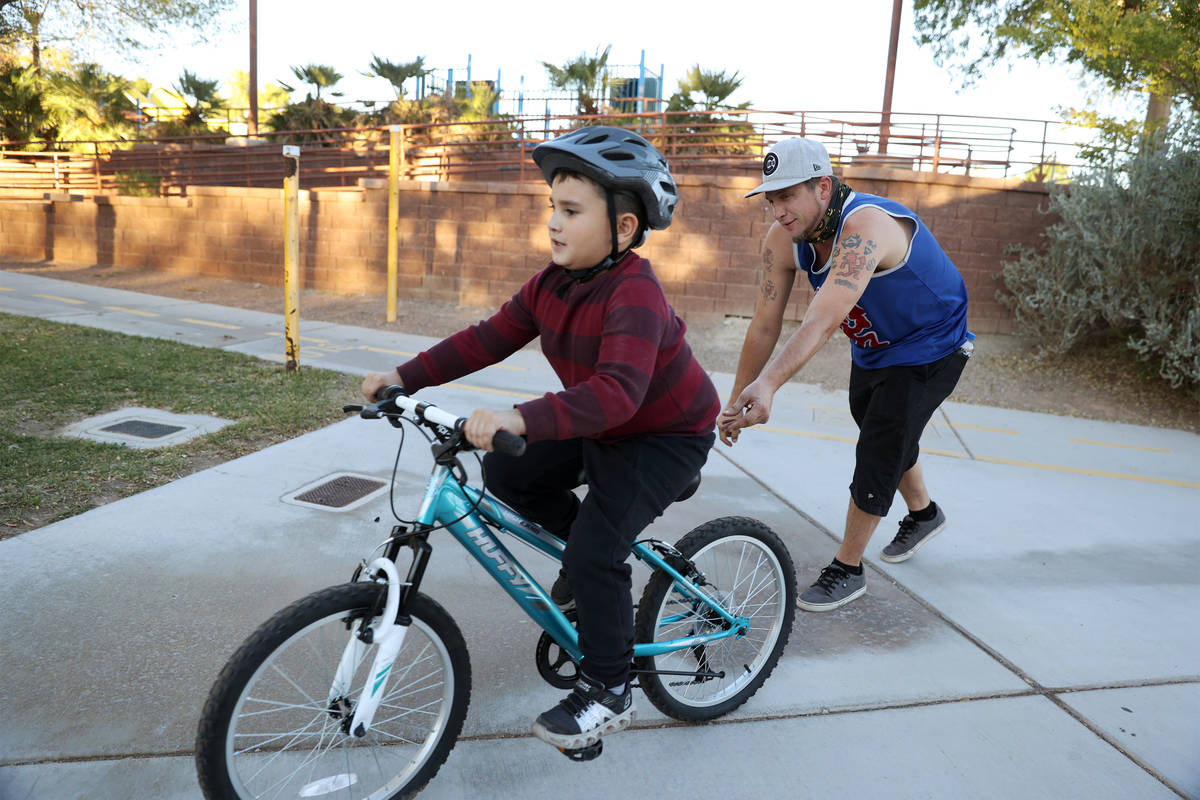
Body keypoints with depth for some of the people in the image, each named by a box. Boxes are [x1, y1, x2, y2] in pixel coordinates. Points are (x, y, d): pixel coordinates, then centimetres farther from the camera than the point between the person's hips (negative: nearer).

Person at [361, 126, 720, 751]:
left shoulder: (634, 295, -32)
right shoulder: (554, 282, -6)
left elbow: (618, 390, -47)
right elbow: (490, 338, -3)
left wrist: (520, 419, -59)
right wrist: (406, 377, -11)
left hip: (666, 436, -8)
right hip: (598, 428, 8)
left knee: (596, 550, -19)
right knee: (505, 471, -3)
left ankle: (608, 693, 3)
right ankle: (586, 544, 21)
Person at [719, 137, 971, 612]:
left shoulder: (864, 227, -39)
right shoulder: (783, 238, -17)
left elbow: (824, 320, -53)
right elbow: (765, 325, -14)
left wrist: (768, 384, -64)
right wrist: (736, 400, -16)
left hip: (928, 349, -7)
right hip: (873, 348, 8)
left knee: (878, 452, -9)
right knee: (887, 436, 23)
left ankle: (847, 569, 7)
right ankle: (923, 514, 51)